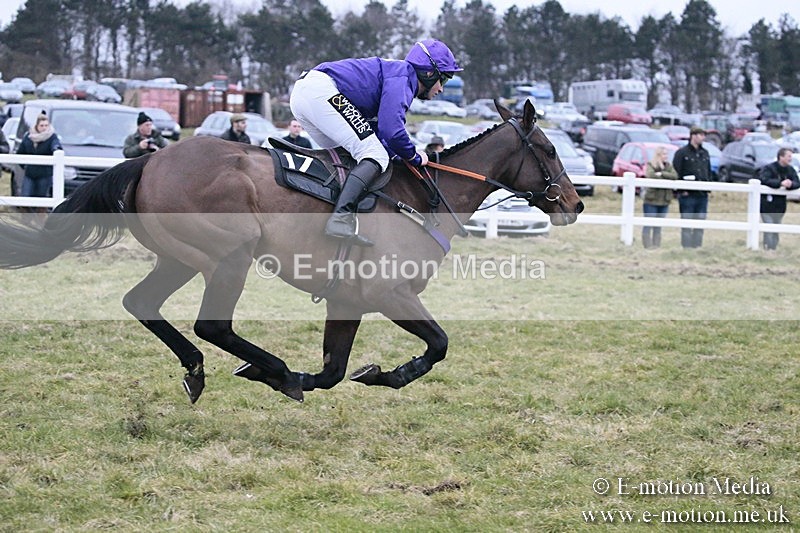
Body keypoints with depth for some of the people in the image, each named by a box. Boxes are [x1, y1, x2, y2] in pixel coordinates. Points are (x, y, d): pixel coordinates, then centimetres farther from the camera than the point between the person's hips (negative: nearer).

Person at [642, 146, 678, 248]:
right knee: (648, 225, -3)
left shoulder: (669, 166, 11)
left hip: (664, 201, 5)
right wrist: (667, 177, -11)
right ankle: (648, 246, -3)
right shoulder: (650, 165, -1)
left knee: (658, 226, 9)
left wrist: (661, 174, -16)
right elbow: (650, 175, -21)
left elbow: (675, 176, -6)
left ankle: (657, 245, 11)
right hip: (651, 201, -5)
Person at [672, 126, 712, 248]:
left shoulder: (705, 153, 15)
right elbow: (676, 173, -9)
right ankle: (686, 247, 1)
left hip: (702, 195, 6)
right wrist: (682, 189, -13)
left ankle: (697, 245, 12)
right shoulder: (682, 152, -5)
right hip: (688, 195, -6)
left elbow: (709, 172, 20)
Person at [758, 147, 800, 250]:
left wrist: (790, 184, -27)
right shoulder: (768, 168, -13)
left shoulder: (790, 170, 5)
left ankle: (774, 249, 19)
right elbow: (765, 180, -29)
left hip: (780, 204, 6)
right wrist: (780, 183, -37)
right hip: (767, 202, -6)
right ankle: (768, 249, -12)